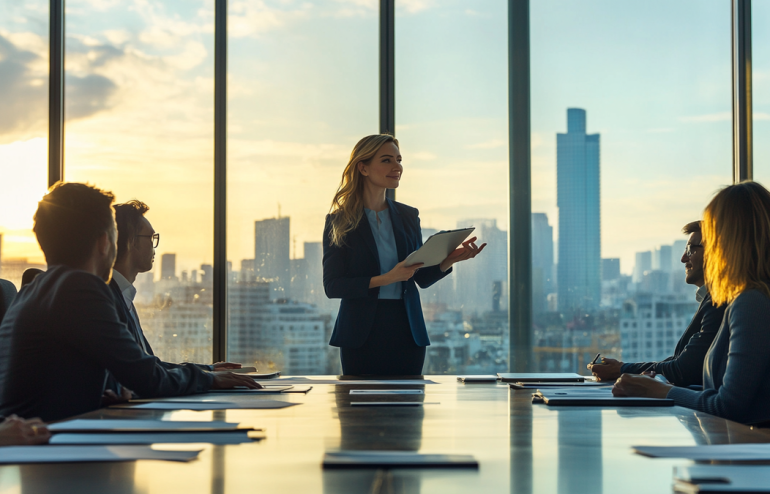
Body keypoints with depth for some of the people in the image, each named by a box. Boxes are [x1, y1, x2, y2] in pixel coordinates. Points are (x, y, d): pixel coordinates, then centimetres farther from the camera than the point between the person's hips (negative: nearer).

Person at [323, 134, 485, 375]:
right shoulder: (339, 222, -3)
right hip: (362, 334, -3)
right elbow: (332, 286, -10)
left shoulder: (408, 216, 10)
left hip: (407, 330, 4)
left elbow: (422, 278, 12)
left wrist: (450, 260, -7)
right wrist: (386, 279, -19)